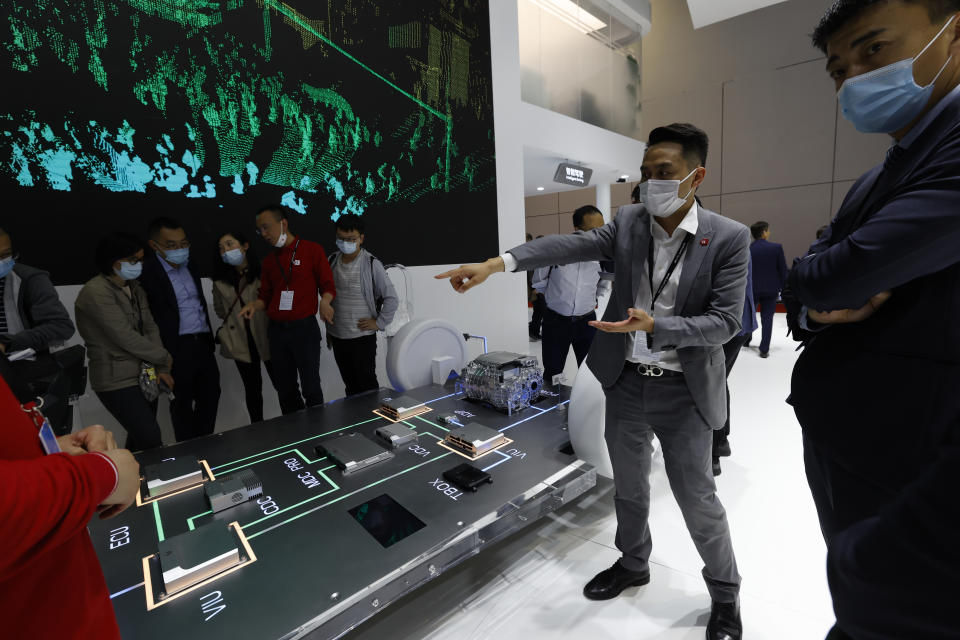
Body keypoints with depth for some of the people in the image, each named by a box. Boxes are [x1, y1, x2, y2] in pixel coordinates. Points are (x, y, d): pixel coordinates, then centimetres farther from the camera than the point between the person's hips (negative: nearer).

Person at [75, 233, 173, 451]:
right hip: (117, 380, -7)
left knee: (140, 438, 14)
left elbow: (150, 327, 6)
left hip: (144, 376, 7)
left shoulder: (134, 288, 10)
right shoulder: (96, 292, -15)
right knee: (152, 440, -11)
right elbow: (126, 337, -19)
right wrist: (165, 359, -8)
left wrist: (160, 368, -4)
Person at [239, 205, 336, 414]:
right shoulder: (269, 260, 14)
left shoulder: (312, 250, -2)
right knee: (285, 388, 12)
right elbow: (266, 295, 17)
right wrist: (254, 305, -5)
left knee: (310, 386, -2)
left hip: (304, 328, -5)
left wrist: (324, 302, -24)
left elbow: (328, 286, -3)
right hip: (276, 330, 6)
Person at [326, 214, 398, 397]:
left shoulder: (371, 264, -12)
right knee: (350, 383, 18)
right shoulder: (332, 261, 4)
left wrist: (379, 323, -10)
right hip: (337, 336, 5)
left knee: (366, 384, 5)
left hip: (363, 336, -5)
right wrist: (328, 328, 14)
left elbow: (392, 298, -10)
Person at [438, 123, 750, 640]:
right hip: (625, 380, 4)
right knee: (629, 485, 20)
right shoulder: (629, 221, -1)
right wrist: (497, 262, -26)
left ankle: (725, 594, 40)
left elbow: (725, 321, -12)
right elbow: (572, 245, -13)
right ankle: (633, 563, 47)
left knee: (697, 496, 10)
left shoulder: (729, 238, -10)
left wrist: (653, 325, -27)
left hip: (683, 389, -3)